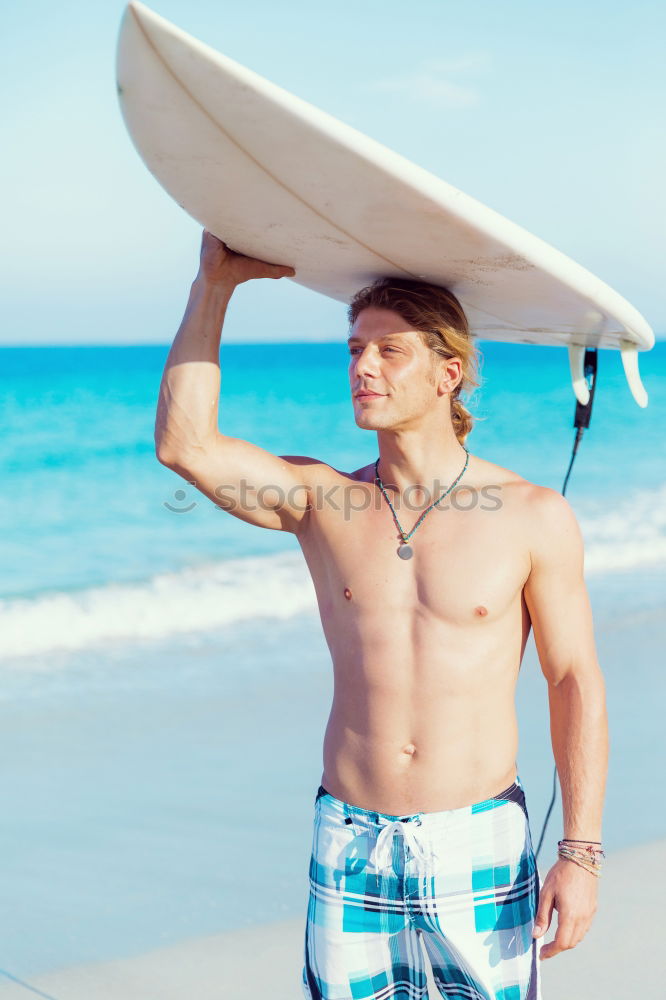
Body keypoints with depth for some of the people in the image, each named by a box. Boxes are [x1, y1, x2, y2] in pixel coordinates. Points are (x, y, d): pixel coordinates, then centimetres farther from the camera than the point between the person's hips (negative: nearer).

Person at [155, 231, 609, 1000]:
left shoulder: (533, 517, -5)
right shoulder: (321, 501, 0)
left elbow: (576, 684, -3)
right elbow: (183, 443, -12)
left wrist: (580, 854, -7)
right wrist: (216, 283, -10)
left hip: (481, 845, -1)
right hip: (350, 843, 2)